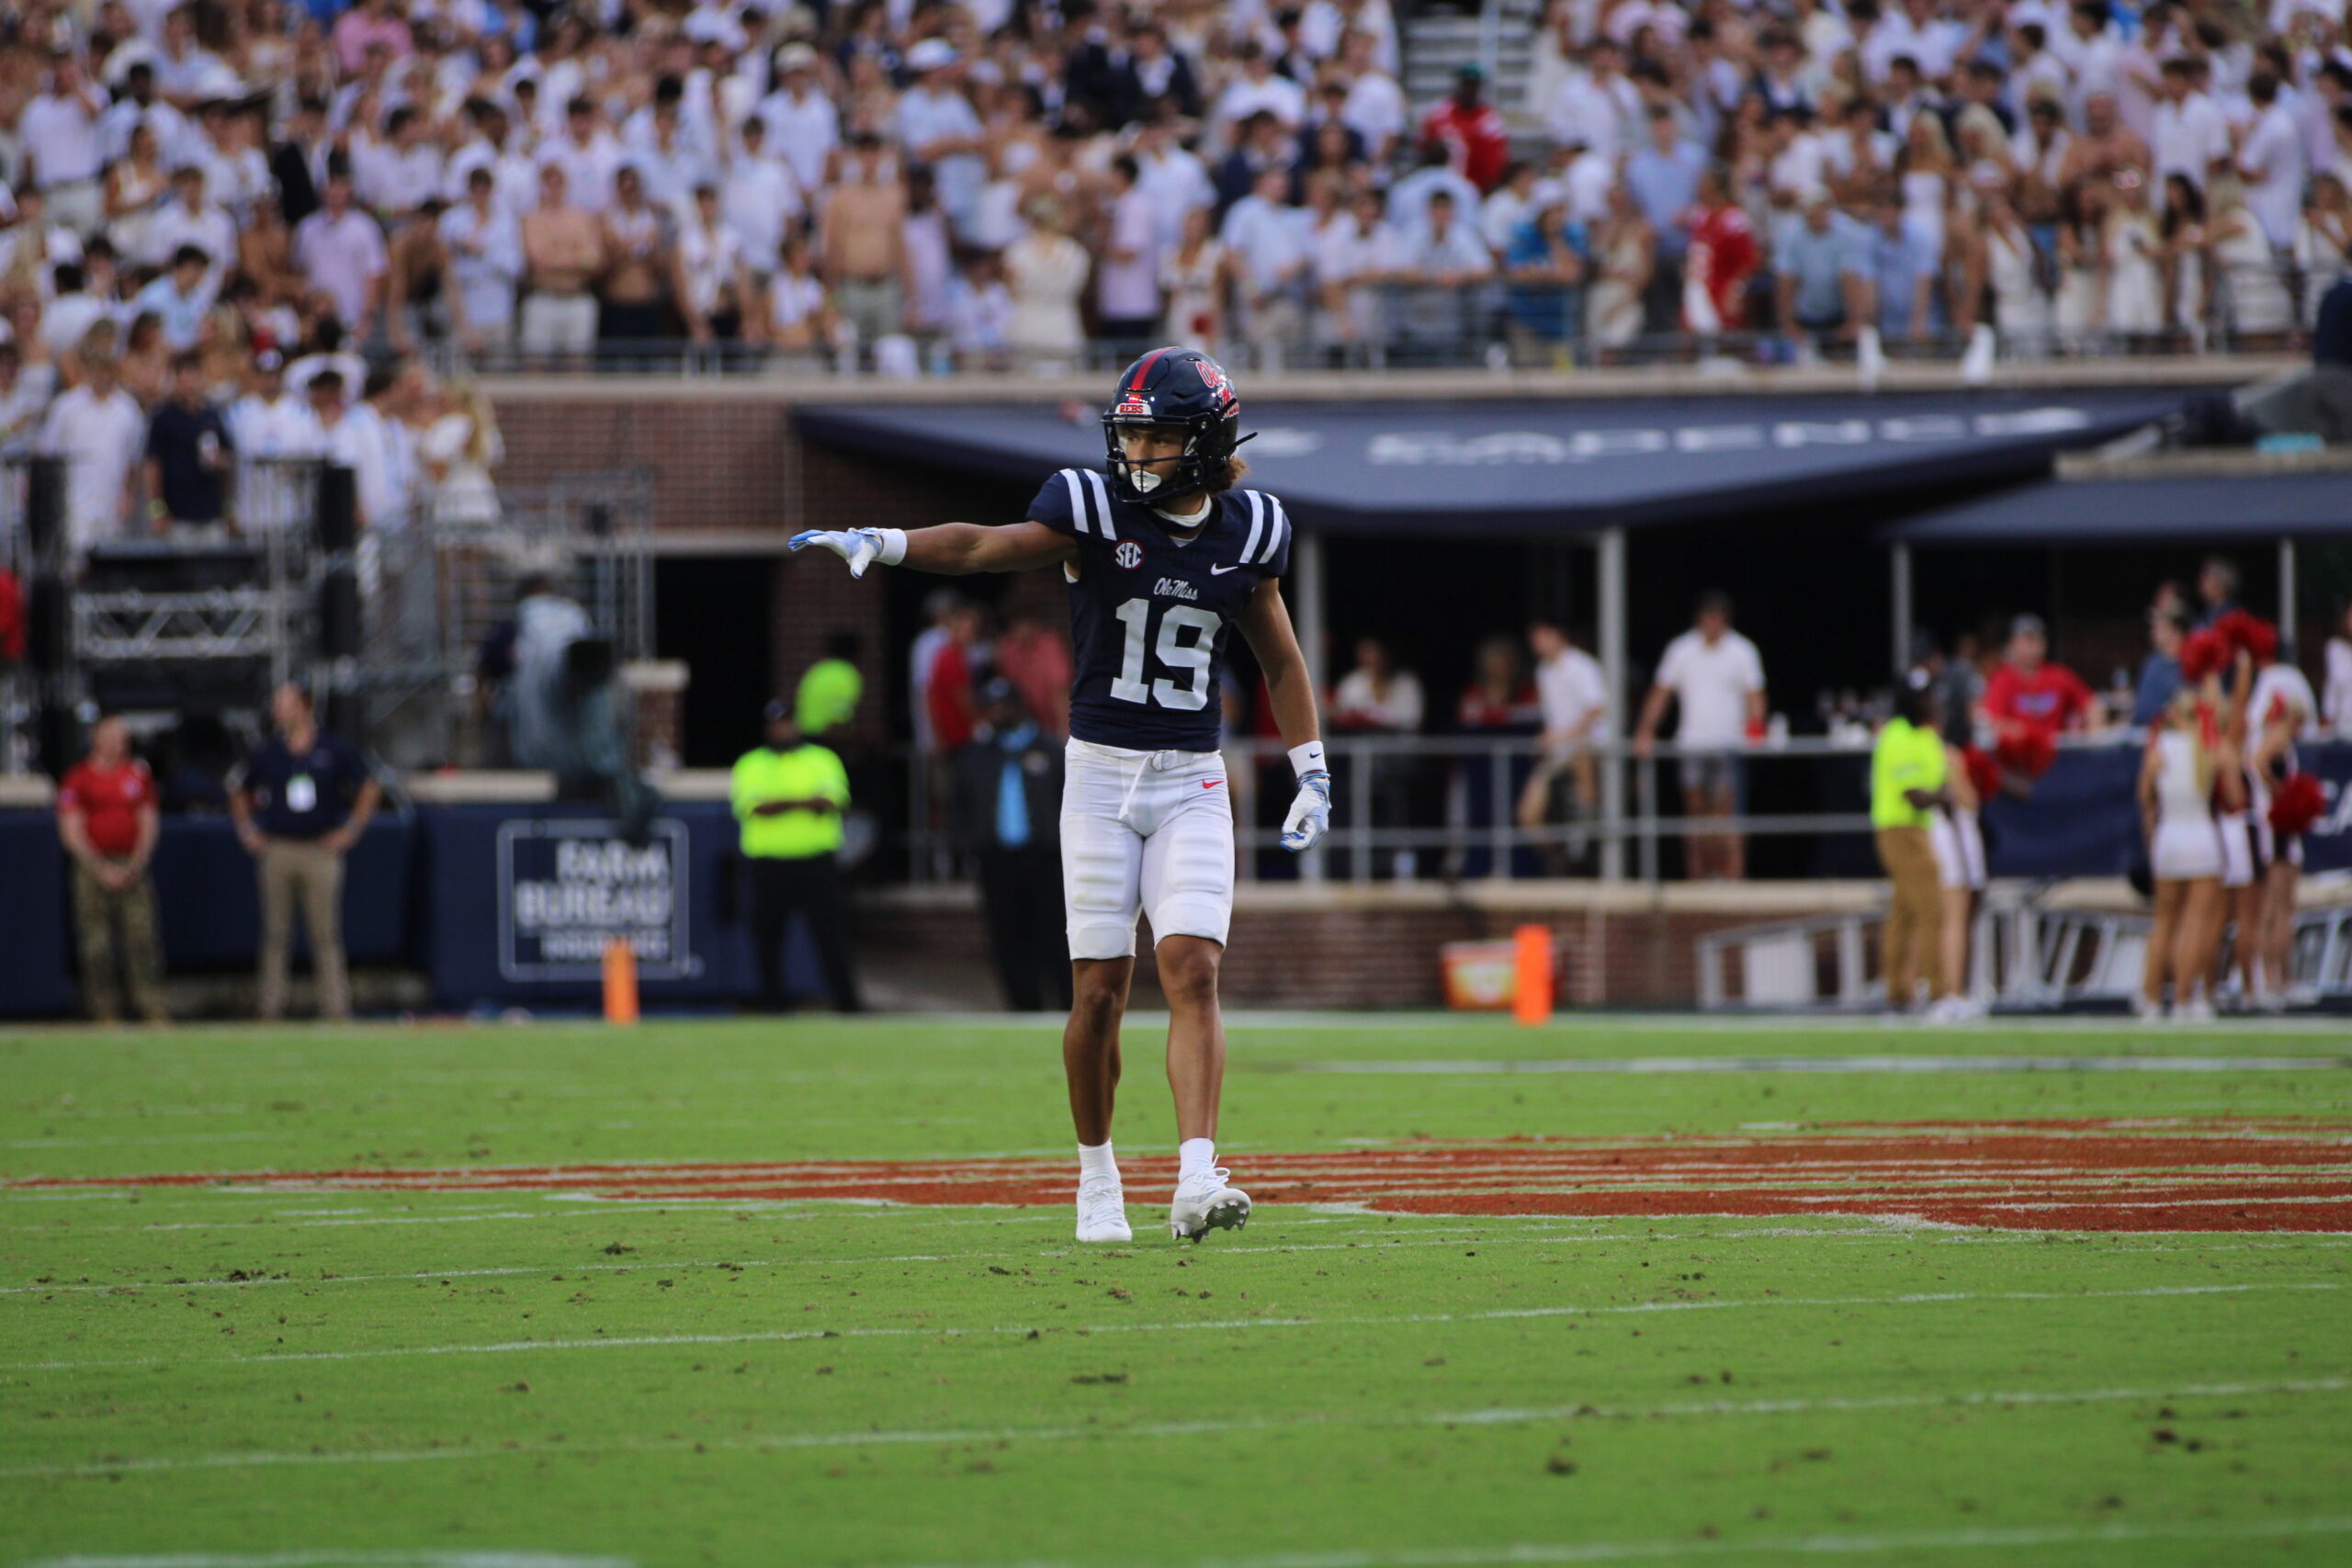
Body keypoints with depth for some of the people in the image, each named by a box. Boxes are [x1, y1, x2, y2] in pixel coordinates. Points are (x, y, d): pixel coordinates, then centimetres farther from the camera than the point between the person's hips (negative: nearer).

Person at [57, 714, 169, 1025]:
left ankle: (151, 1005, -9)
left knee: (142, 935, -7)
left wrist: (137, 864, -4)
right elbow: (71, 833, -3)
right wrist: (100, 869, -12)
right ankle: (103, 1009, 1)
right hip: (93, 867, -2)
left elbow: (149, 824, 11)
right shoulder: (77, 778, 1)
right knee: (96, 942, -3)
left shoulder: (138, 774, 11)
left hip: (133, 867, 2)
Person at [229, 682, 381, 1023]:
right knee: (275, 934, 2)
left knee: (326, 934, -3)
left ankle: (335, 1008, -2)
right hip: (277, 851, 2)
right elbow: (239, 791, 22)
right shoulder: (268, 753, 7)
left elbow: (370, 789, 11)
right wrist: (247, 830, 12)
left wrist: (350, 829, 5)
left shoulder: (335, 750, 2)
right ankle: (271, 1008, 6)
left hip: (321, 851, -2)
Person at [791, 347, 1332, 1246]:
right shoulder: (1094, 509, -6)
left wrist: (1311, 775, 11)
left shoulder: (1245, 533, 3)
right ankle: (1097, 1176, 17)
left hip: (1192, 783, 1)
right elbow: (987, 546, -21)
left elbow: (1282, 664, 15)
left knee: (1193, 971, -13)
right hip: (1101, 769, -1)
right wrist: (881, 545, -38)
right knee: (1101, 987, 0)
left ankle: (1197, 1181, -20)